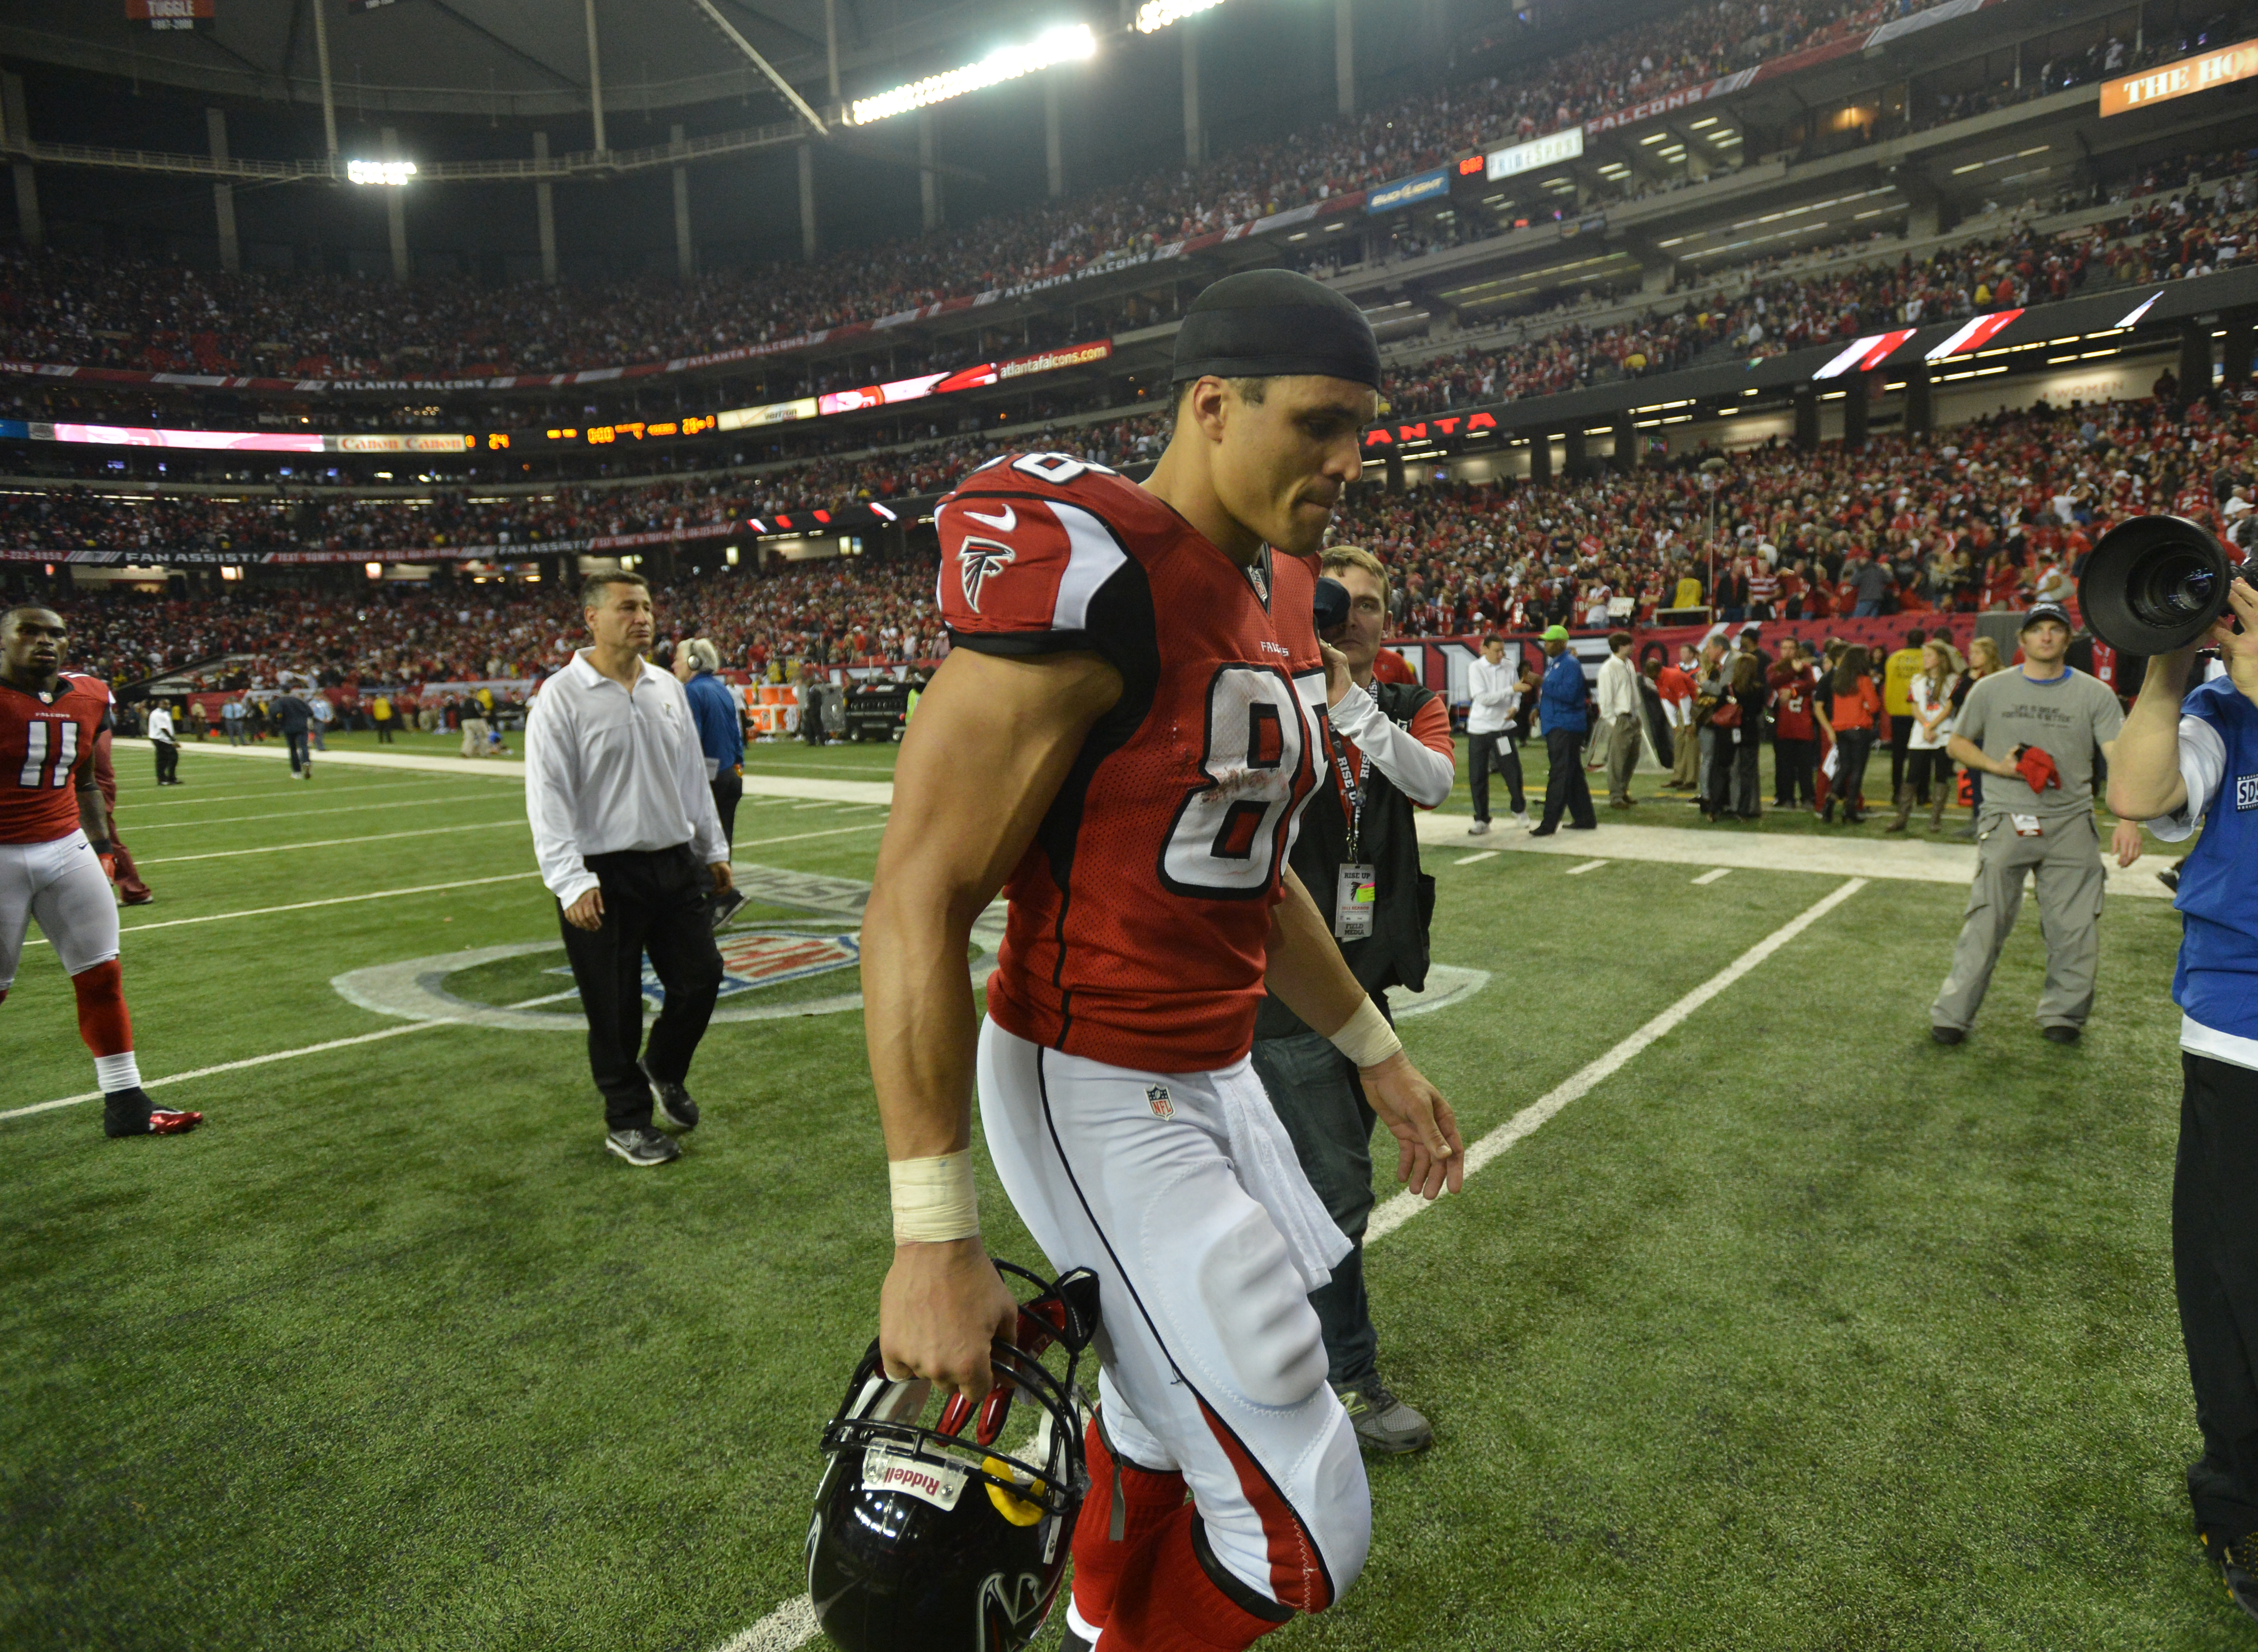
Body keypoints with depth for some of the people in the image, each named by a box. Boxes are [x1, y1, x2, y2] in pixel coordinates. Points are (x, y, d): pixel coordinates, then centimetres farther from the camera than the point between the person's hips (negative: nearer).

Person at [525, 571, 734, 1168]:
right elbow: (548, 797, -12)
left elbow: (693, 776, 18)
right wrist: (571, 883, -18)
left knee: (700, 979, 8)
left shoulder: (668, 689, 10)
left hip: (675, 866, 6)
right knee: (615, 1007, 3)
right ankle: (627, 1121, 21)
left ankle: (663, 1072, 36)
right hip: (604, 877, -5)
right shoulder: (561, 696, -9)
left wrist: (713, 850, 20)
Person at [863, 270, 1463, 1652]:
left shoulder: (1281, 599, 7)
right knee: (1305, 1537, 0)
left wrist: (1377, 1052, 20)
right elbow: (920, 904, -23)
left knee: (1162, 1410, 27)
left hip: (1214, 1069, 9)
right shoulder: (1088, 577, -22)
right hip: (1097, 1092, -9)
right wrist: (935, 1239, -23)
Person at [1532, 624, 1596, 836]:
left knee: (1559, 776, -11)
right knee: (1573, 776, 14)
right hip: (1554, 727, 10)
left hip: (1565, 728, -10)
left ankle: (1549, 824, -14)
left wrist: (1542, 685, -22)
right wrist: (1539, 709, 14)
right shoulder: (1554, 664, 19)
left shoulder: (1571, 665, -12)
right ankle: (1585, 819, 21)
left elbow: (1568, 693, -24)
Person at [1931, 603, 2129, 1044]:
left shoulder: (2094, 695, 3)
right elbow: (1956, 742, 15)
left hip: (2071, 824, 1)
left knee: (2075, 928, 4)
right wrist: (1996, 766, -5)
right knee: (1986, 921, -3)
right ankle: (1952, 1015, 4)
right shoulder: (1991, 689, 6)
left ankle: (2062, 1013, 22)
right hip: (2006, 821, -1)